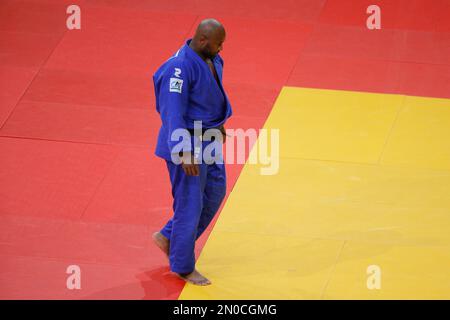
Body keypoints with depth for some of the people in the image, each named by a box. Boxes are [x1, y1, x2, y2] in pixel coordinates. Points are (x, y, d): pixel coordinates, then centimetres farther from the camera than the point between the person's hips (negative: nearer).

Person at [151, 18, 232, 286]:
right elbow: (173, 113, -27)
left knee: (215, 191, 18)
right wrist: (185, 154, -28)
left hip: (209, 138, 9)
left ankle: (168, 237, 33)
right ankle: (183, 266, 18)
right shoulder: (180, 68, -27)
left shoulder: (211, 60, 0)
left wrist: (219, 123, 30)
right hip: (187, 141, -9)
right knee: (190, 204, 1)